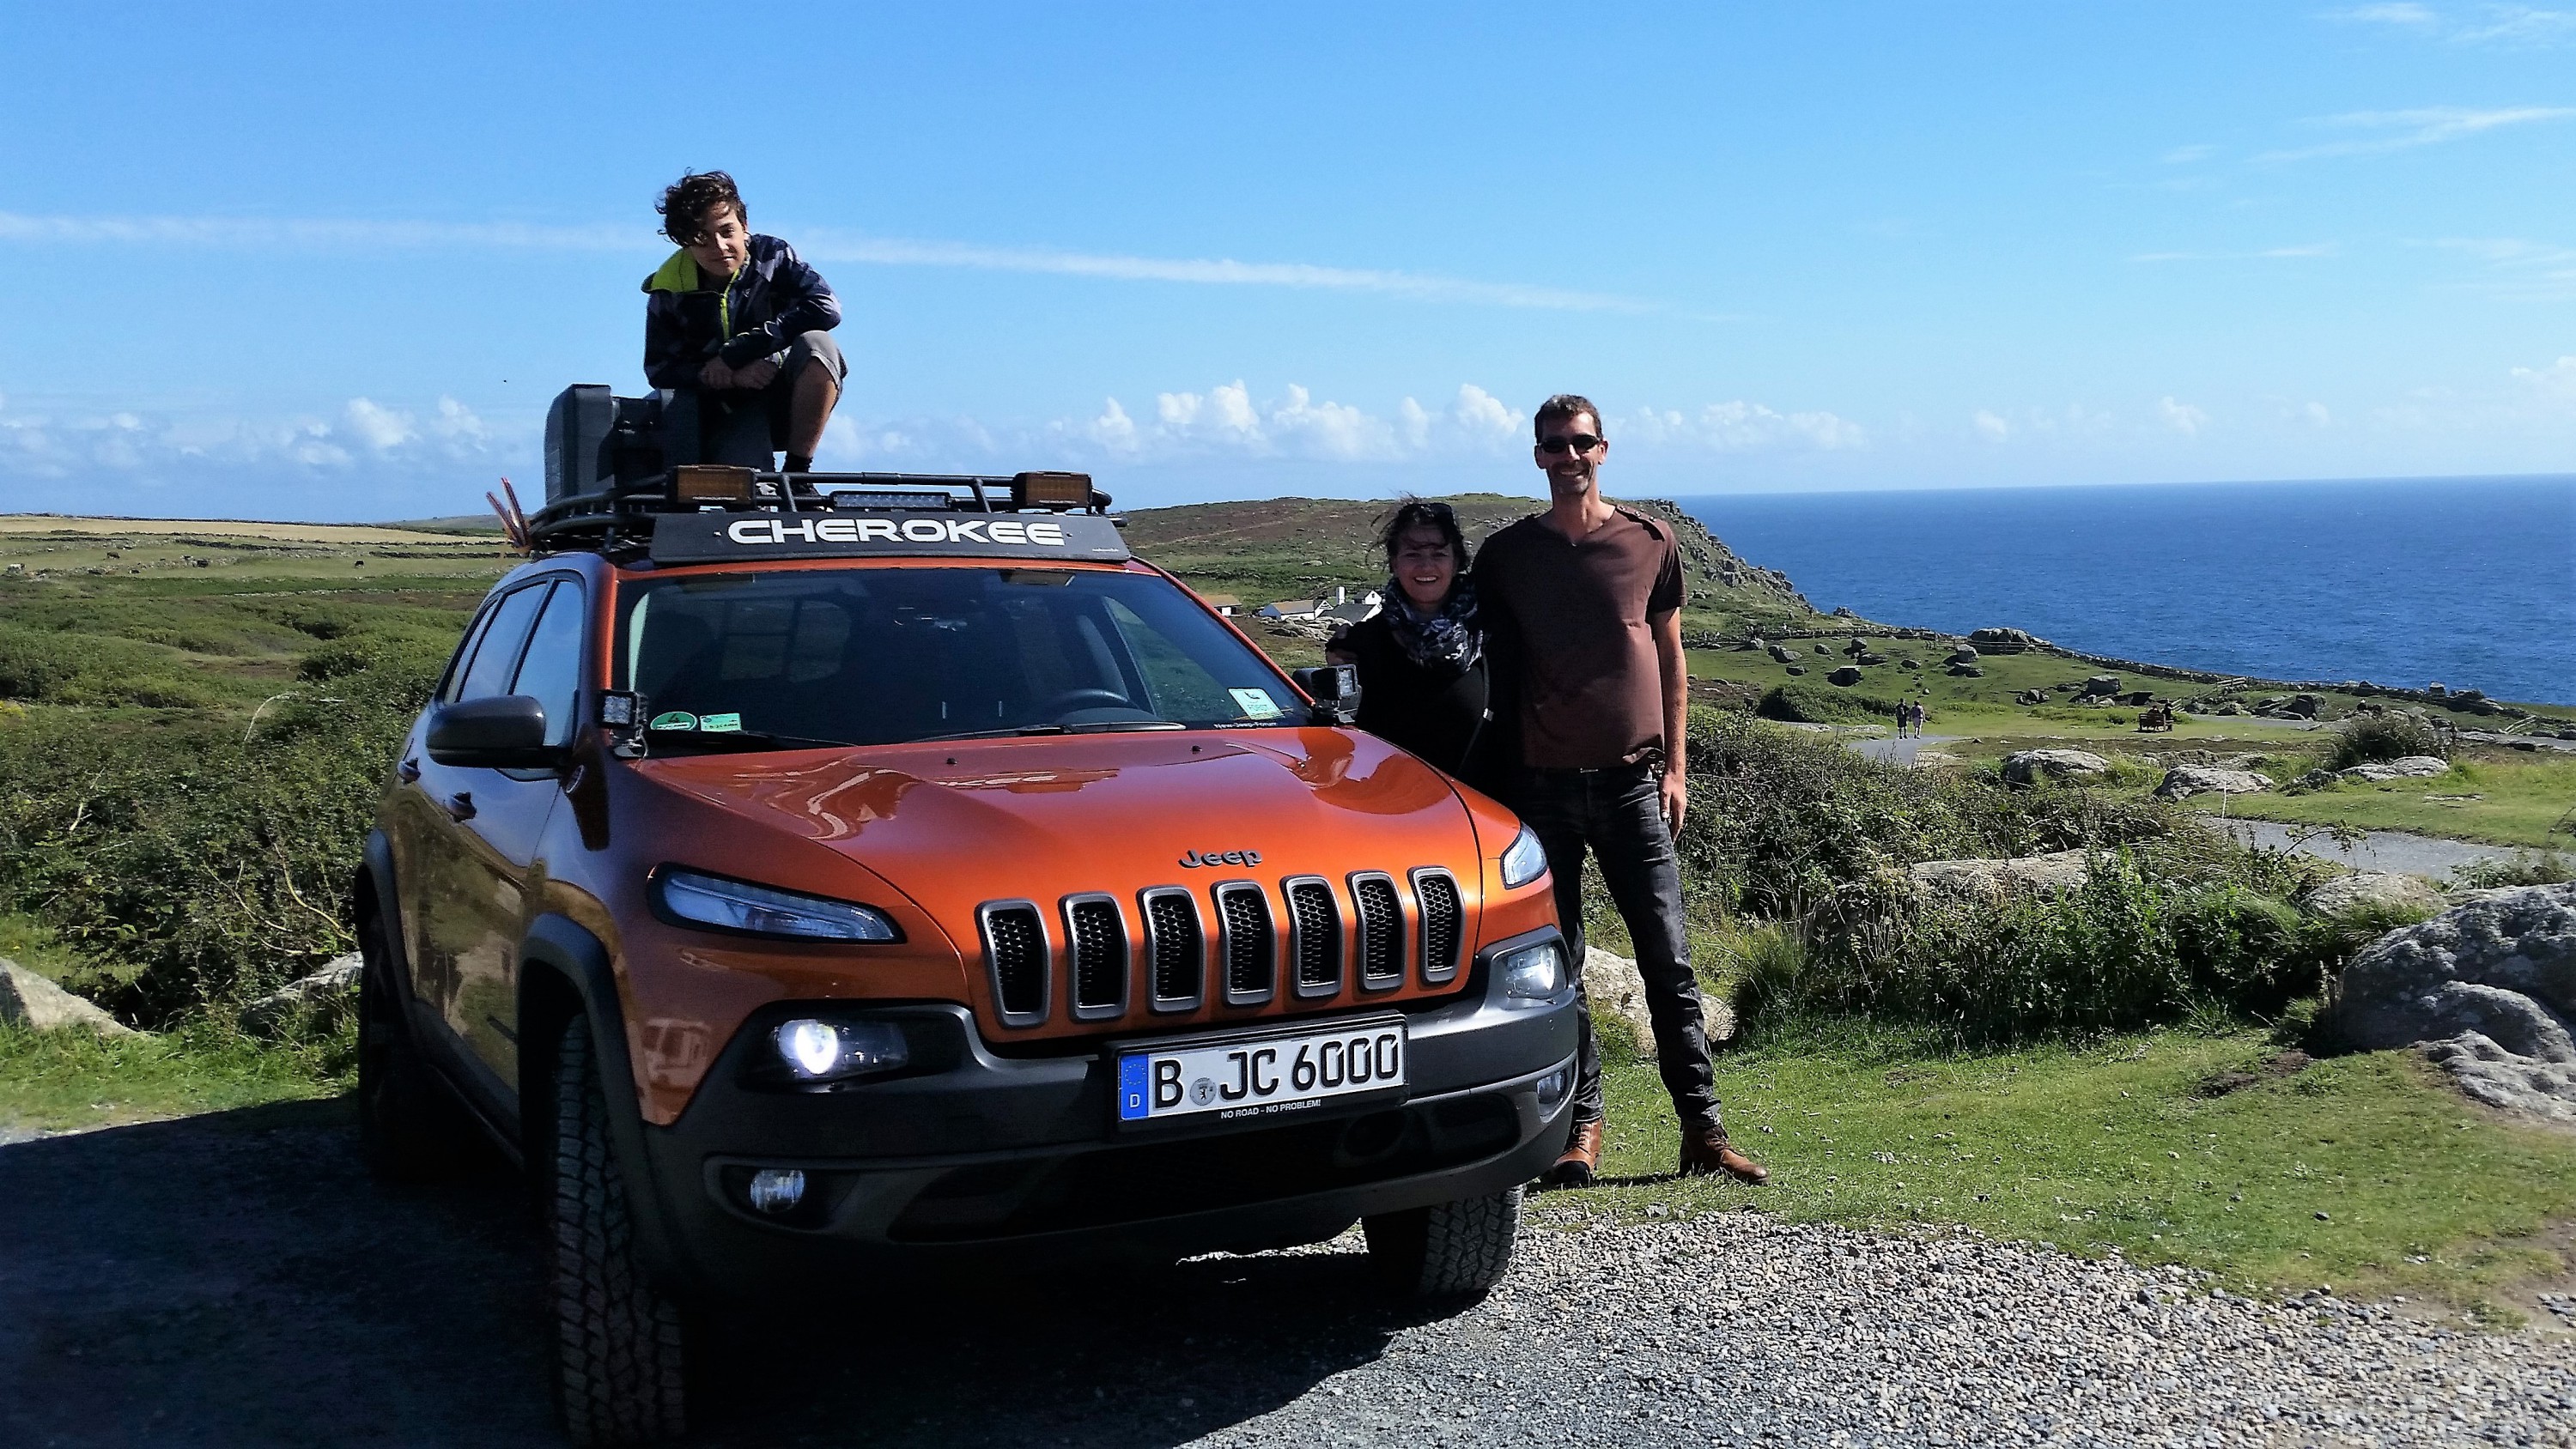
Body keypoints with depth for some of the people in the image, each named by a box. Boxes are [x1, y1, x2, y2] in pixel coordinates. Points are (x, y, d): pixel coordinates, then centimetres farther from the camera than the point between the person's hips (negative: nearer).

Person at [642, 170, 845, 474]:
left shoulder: (772, 257, -6)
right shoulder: (669, 291, -3)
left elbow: (826, 307, -21)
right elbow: (658, 370, -4)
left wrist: (734, 355, -22)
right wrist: (733, 377, -23)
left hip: (788, 400, 1)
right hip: (728, 416, -1)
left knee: (816, 343, -30)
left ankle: (798, 471, -18)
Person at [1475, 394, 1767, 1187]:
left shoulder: (1650, 543, 6)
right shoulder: (1505, 554, 5)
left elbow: (1670, 657, 12)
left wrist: (1674, 766, 6)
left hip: (1632, 780, 0)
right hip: (1543, 784, 0)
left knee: (1668, 958, -1)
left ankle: (1703, 1129, 5)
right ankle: (1582, 1125, 12)